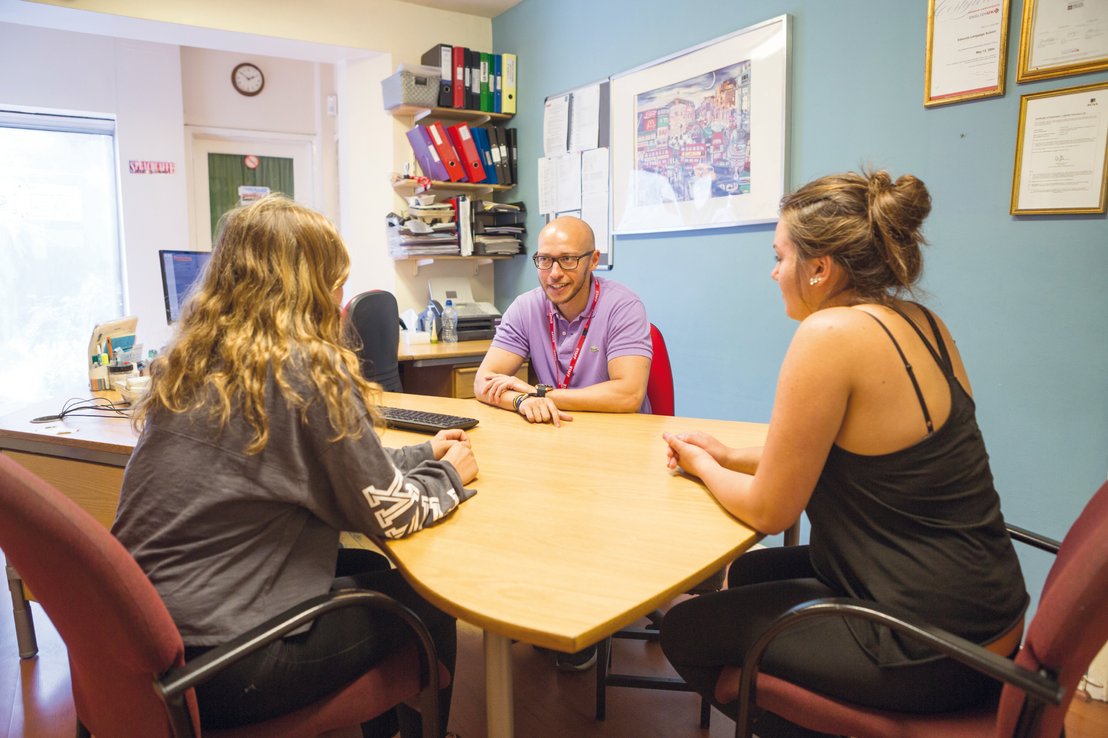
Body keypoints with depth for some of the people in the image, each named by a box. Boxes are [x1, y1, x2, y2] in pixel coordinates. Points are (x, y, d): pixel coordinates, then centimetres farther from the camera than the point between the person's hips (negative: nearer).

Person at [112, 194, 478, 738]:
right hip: (219, 665, -8)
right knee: (424, 599, 10)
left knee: (369, 568, 23)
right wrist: (450, 474, 7)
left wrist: (422, 454, 15)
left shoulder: (188, 363, 5)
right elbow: (392, 514, -13)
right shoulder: (306, 369, -20)